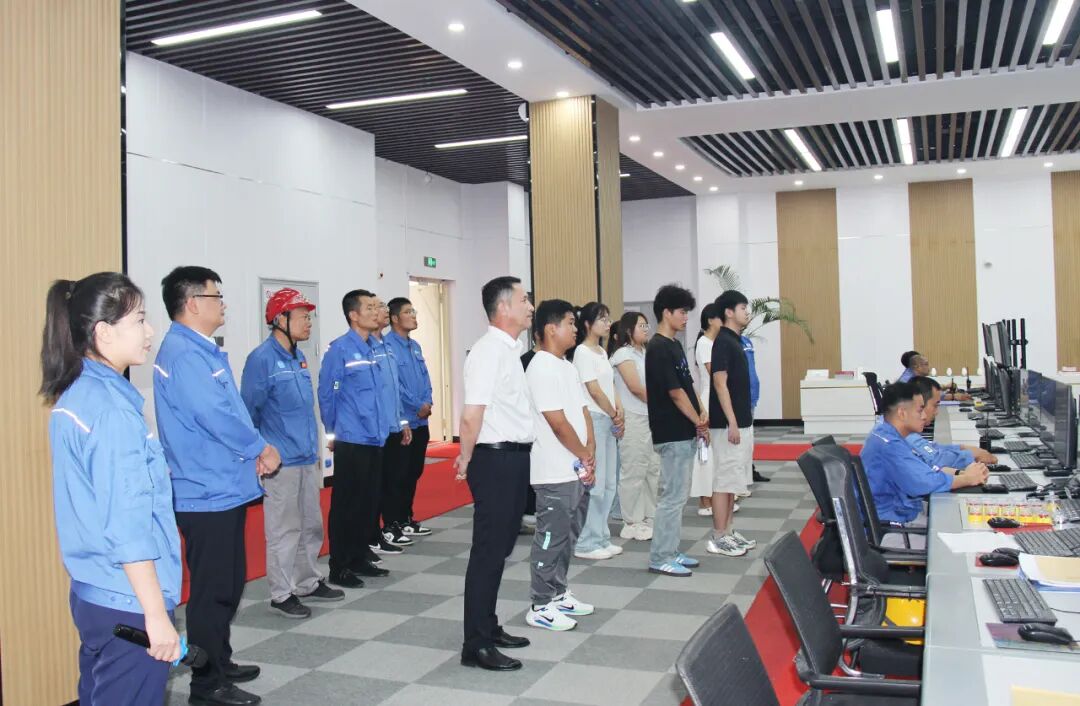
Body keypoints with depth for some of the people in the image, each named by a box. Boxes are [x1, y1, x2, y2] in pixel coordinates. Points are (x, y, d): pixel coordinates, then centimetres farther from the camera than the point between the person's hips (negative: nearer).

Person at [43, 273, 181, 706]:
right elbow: (128, 525, -21)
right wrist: (157, 614, -18)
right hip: (127, 604, -9)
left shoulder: (73, 395, 7)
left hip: (90, 593, 9)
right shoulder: (113, 408, -19)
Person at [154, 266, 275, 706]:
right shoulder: (184, 353, -18)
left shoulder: (202, 351, 13)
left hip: (224, 488, 10)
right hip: (207, 492, -10)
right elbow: (215, 415, -25)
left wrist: (253, 449, -1)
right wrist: (262, 449, -11)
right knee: (213, 590, 0)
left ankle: (219, 664, 33)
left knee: (228, 583, 19)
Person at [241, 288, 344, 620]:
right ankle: (281, 593, 13)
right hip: (281, 462, -8)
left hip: (307, 458, 8)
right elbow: (249, 411, -13)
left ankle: (308, 582, 31)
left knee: (311, 525, 17)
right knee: (284, 529, 1)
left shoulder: (298, 357, 11)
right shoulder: (262, 359, -15)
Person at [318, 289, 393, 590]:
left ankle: (360, 558, 27)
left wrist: (390, 422, 11)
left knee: (370, 502, 14)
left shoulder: (377, 348, 8)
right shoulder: (339, 350, -12)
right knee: (347, 504, 1)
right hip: (351, 441, -7)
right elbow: (326, 395, -7)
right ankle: (339, 567, 11)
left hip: (376, 439, 7)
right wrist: (333, 432, 0)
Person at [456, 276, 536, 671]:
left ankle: (489, 629, 30)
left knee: (500, 548, 17)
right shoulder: (489, 351, -17)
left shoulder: (509, 351, 14)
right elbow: (472, 415, -22)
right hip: (495, 460, -10)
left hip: (515, 458, 10)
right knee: (488, 551, -2)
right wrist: (466, 459, -11)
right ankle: (476, 645, 7)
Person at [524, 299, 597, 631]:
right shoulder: (542, 368, -16)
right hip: (555, 474, -9)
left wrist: (590, 452, -1)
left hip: (577, 470, 9)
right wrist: (585, 456, -8)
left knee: (568, 536, 17)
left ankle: (558, 594, 29)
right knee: (551, 538, -1)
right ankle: (541, 606, 8)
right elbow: (557, 422, -19)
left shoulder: (568, 367, 14)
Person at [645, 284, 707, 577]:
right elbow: (675, 392, -17)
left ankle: (670, 551, 21)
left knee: (678, 495, 13)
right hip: (672, 434, -10)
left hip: (684, 432, 10)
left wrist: (699, 418, 6)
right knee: (672, 496, -5)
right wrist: (699, 423, -9)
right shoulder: (659, 348, -16)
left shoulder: (674, 345, 14)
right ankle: (659, 558, 3)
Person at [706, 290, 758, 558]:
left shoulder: (735, 340, 15)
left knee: (733, 480, 13)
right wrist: (731, 422, -22)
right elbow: (720, 383, -19)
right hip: (729, 423, -10)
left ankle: (728, 532, 19)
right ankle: (718, 538, 1)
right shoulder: (723, 341, -14)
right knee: (724, 480, -5)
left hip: (742, 422, 10)